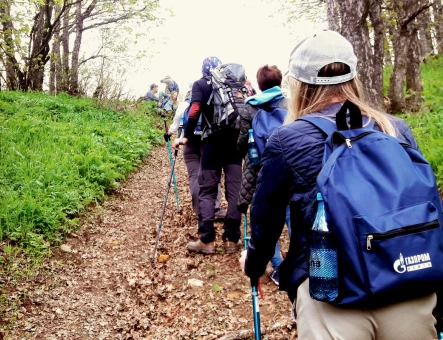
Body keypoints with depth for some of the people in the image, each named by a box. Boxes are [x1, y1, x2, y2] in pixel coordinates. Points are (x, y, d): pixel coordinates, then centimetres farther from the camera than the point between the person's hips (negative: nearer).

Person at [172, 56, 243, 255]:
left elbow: (195, 111, -10)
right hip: (234, 141, 3)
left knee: (207, 191, 3)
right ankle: (231, 239, 6)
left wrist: (186, 137, -7)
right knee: (234, 190, 5)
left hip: (212, 142, -2)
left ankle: (207, 240, 0)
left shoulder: (200, 84, 5)